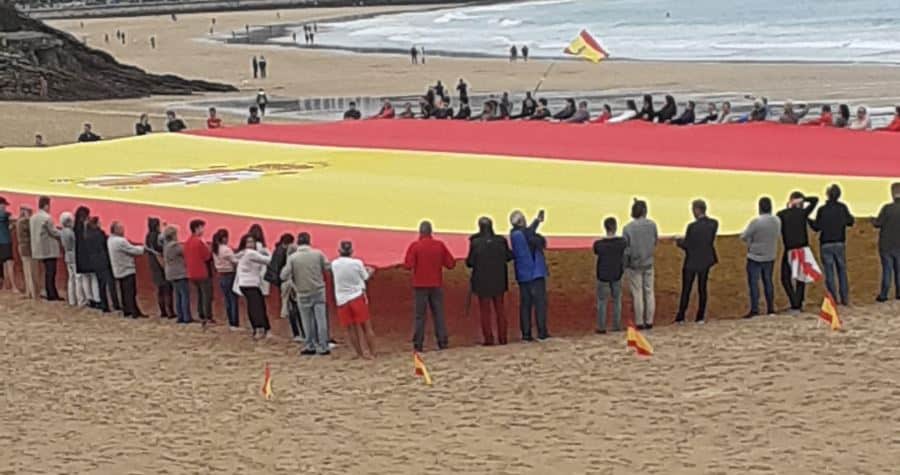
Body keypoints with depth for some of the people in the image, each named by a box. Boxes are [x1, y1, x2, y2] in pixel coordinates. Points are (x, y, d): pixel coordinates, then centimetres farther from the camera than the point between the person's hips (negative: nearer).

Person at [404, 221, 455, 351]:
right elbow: (451, 263, 0)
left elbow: (408, 265, -13)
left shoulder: (415, 246, -8)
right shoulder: (440, 245, -1)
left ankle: (418, 343, 0)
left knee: (420, 315, 3)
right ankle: (442, 341, 3)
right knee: (438, 313, 8)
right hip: (436, 285, 2)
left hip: (420, 285, -2)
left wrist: (418, 262, 7)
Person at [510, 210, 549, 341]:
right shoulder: (527, 233, -15)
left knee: (525, 304, 8)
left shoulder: (513, 234, 7)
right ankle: (542, 332, -3)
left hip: (522, 275, 6)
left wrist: (537, 220, 30)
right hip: (536, 273, -6)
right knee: (540, 302, -1)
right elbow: (542, 243, -9)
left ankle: (526, 333, 5)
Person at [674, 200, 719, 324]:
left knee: (686, 290, 8)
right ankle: (701, 317, 14)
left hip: (692, 262, -5)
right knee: (702, 289, 13)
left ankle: (681, 317, 15)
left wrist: (679, 241, 4)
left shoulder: (692, 226, -23)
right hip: (705, 261, 5)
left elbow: (686, 246, -17)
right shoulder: (714, 224, -6)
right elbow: (710, 240, 6)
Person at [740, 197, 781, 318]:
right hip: (770, 257, 5)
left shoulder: (756, 222, -22)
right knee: (768, 281, 16)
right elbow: (778, 234, 7)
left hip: (755, 257, -5)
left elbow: (744, 237, -16)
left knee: (753, 282, 0)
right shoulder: (777, 221, -6)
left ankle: (754, 309, -5)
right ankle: (770, 308, 19)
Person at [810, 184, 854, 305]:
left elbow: (817, 227, -8)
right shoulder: (843, 208, -6)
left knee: (829, 272, 3)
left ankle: (834, 297, -2)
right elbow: (850, 222, 6)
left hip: (826, 244, -2)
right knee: (842, 271, 13)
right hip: (840, 244, 2)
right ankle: (845, 298, 12)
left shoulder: (822, 210, -13)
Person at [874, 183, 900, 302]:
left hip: (886, 245, -2)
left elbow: (878, 223, -14)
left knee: (887, 270, 3)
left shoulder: (887, 208, -18)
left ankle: (883, 295, 4)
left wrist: (873, 220, 7)